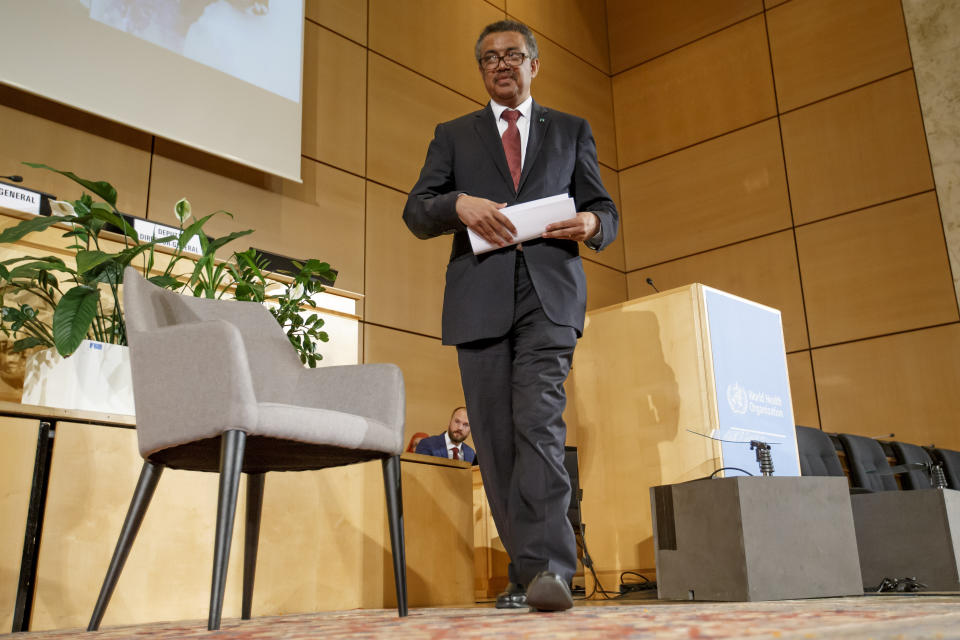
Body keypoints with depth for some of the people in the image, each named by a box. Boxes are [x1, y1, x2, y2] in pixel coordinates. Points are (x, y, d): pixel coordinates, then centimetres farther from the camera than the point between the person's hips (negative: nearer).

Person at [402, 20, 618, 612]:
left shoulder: (572, 131, 21)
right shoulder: (453, 135, 21)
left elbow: (605, 211, 16)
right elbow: (416, 213, 10)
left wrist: (592, 224, -8)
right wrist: (460, 204, -12)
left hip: (549, 295, -1)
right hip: (480, 299, 2)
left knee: (539, 424, -19)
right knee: (497, 441, 0)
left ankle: (546, 569, -23)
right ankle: (528, 569, 9)